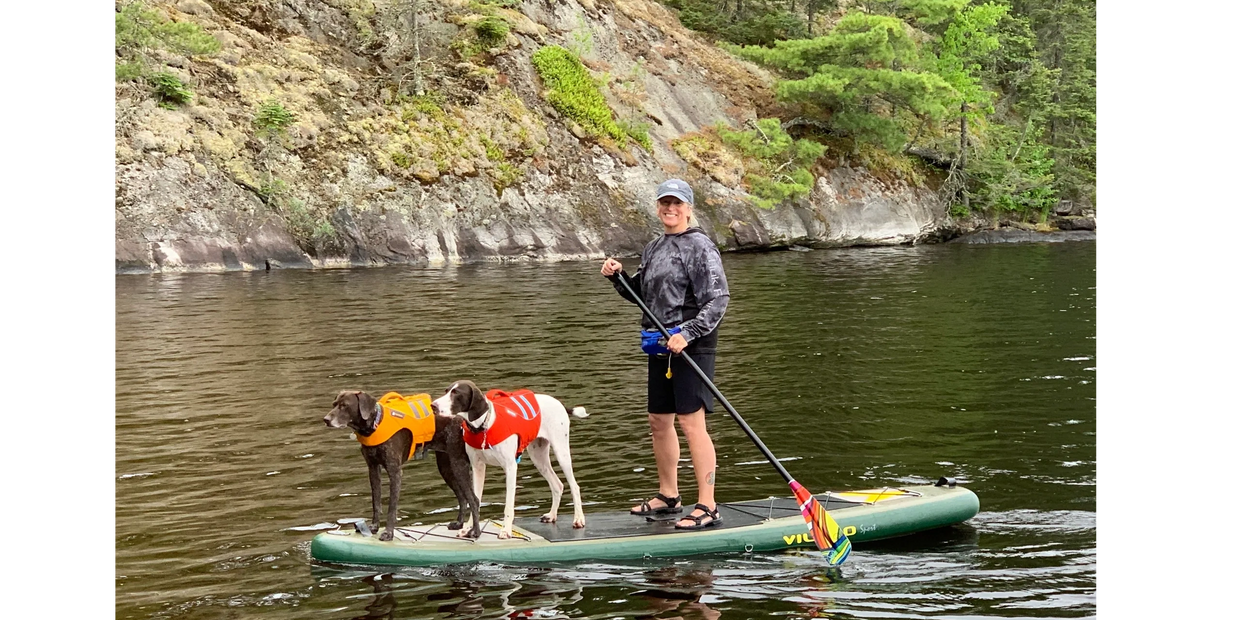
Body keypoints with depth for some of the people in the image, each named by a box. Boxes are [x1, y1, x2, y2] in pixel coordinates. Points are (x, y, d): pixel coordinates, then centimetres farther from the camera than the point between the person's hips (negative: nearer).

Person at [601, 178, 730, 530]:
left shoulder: (699, 247, -9)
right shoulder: (653, 249, 16)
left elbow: (717, 301, -15)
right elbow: (641, 294, 24)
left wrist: (687, 334, -23)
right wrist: (618, 277, 6)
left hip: (691, 346, -9)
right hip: (660, 347, 9)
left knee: (691, 422, -11)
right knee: (659, 421, 14)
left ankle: (707, 507, -8)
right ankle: (668, 496, 29)